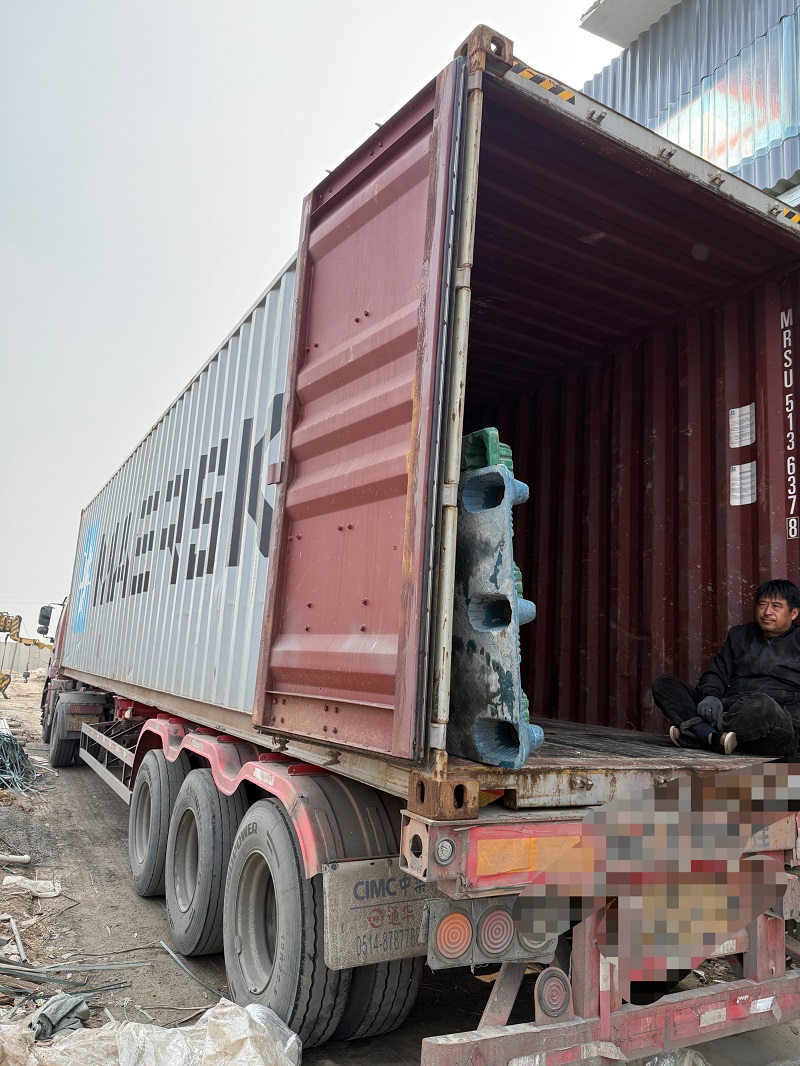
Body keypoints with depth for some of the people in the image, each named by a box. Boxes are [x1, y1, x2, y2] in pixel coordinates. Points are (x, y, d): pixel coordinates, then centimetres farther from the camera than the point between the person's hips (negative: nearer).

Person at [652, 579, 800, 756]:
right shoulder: (739, 635, 24)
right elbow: (716, 673, 18)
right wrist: (710, 696, -5)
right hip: (728, 711, 5)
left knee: (760, 704, -43)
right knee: (662, 684, -10)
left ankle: (694, 730, -29)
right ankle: (713, 736, -33)